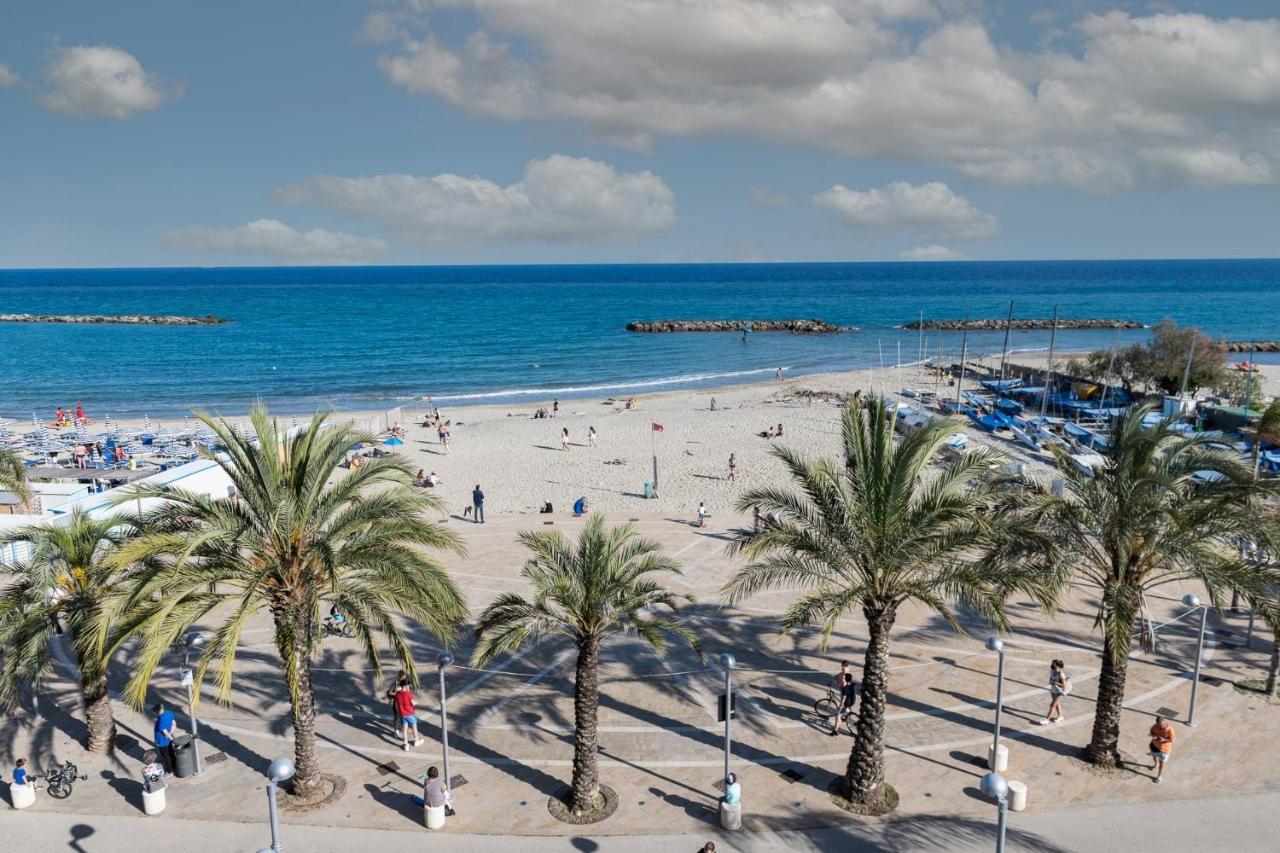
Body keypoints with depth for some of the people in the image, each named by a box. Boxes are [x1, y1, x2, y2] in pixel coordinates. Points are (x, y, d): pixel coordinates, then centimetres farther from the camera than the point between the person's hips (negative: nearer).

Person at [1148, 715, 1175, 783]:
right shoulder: (1154, 726, -20)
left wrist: (1164, 740, -37)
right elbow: (1152, 732, 0)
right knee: (1154, 756, 31)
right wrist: (1154, 736, -23)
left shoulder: (1169, 729, -32)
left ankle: (1159, 776, 34)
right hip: (1155, 745, 4)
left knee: (1161, 762, 13)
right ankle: (1156, 764, 65)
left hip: (1164, 748, -4)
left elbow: (1172, 740, -21)